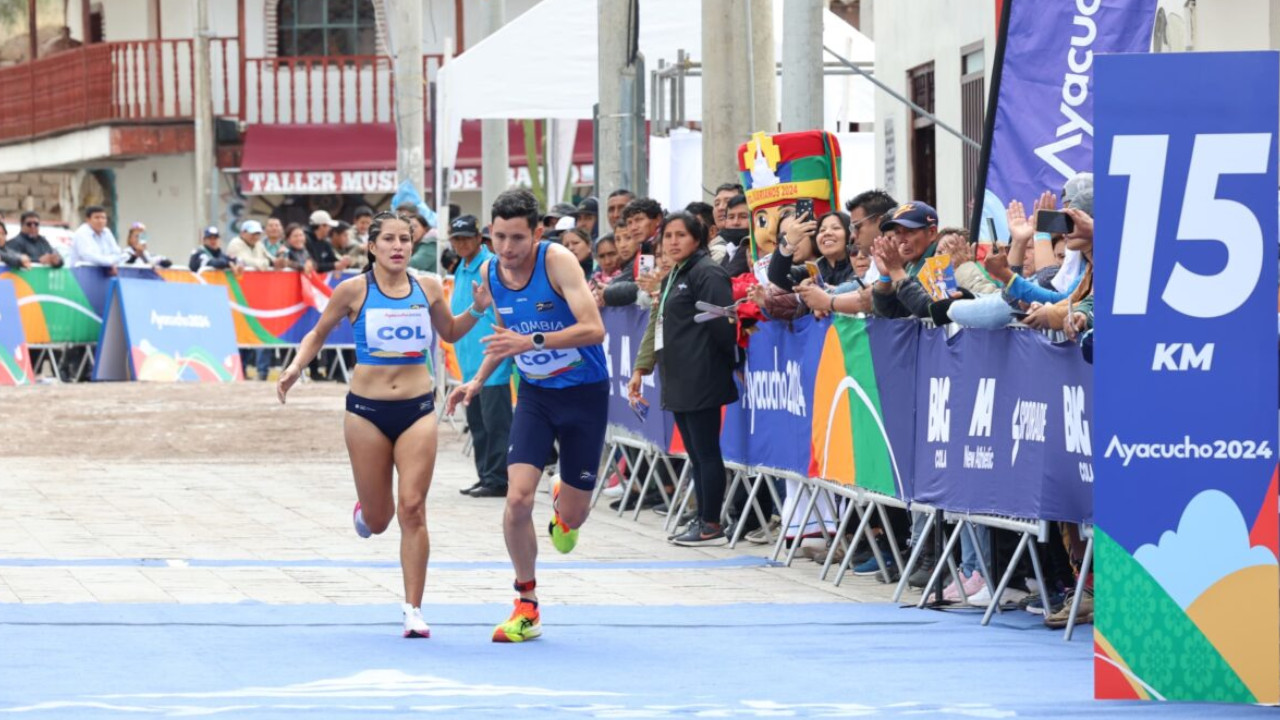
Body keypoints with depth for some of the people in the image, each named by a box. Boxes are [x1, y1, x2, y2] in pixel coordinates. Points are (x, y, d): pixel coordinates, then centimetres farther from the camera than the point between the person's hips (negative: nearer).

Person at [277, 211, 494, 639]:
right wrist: (296, 366, -11)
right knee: (378, 520, 6)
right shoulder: (354, 290, -5)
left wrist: (478, 309, 1)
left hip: (417, 410, 1)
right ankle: (367, 508, 46)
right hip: (367, 410, -1)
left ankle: (413, 609, -3)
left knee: (412, 509, -10)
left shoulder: (427, 289, 2)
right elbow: (318, 334, 7)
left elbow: (450, 333, 20)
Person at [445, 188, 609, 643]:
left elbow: (593, 329, -30)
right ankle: (526, 606, 2)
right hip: (535, 393, 3)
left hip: (584, 392, -3)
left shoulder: (557, 261, -22)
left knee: (572, 516, 3)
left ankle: (564, 507, 45)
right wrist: (479, 379, 7)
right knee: (518, 497, -16)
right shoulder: (490, 273, -4)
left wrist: (531, 342, -39)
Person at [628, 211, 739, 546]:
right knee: (695, 452, 11)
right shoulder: (673, 277, 20)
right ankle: (702, 519, 15)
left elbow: (722, 324, -14)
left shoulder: (707, 273, -10)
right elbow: (658, 327, 25)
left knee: (705, 451, -5)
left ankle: (711, 525, -2)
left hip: (700, 379, -9)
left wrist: (731, 363, -10)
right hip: (679, 380, 9)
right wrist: (642, 368, 22)